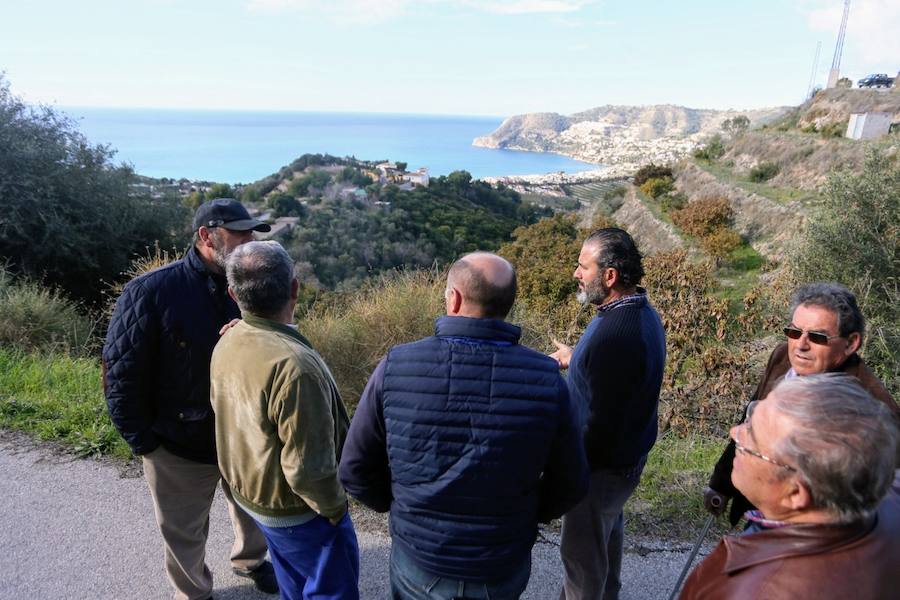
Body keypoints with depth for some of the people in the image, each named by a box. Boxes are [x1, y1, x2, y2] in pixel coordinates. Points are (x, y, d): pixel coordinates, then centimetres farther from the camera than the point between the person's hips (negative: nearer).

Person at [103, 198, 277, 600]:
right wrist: (143, 442, -11)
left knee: (254, 512, 26)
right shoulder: (151, 292, -20)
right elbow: (121, 373, -15)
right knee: (185, 534, 19)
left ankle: (250, 560, 56)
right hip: (179, 447, -4)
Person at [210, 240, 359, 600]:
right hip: (297, 510, -8)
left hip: (248, 492, 8)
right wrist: (333, 508, -15)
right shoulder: (293, 365, -34)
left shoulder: (227, 344, -8)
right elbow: (307, 468, -28)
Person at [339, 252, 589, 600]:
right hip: (504, 571, 1)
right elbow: (570, 484, -7)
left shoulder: (396, 368, -20)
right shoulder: (545, 380, -19)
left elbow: (356, 470, -9)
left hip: (418, 563, 0)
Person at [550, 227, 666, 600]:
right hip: (626, 455, 10)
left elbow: (602, 425, -29)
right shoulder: (641, 312, -2)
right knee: (609, 532, 30)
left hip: (603, 464, -10)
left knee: (582, 552, 11)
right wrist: (575, 359, 21)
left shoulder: (617, 334, -34)